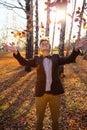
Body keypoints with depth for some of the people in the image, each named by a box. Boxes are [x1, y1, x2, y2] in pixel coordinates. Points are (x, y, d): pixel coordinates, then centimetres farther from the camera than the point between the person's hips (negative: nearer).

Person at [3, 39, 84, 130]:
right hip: (41, 93, 0)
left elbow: (69, 59, 1)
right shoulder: (37, 59, 6)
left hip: (55, 92, 1)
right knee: (39, 117, 15)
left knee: (55, 117, 16)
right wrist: (15, 52, -17)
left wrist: (76, 48, -13)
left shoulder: (56, 58, 7)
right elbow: (24, 62, -2)